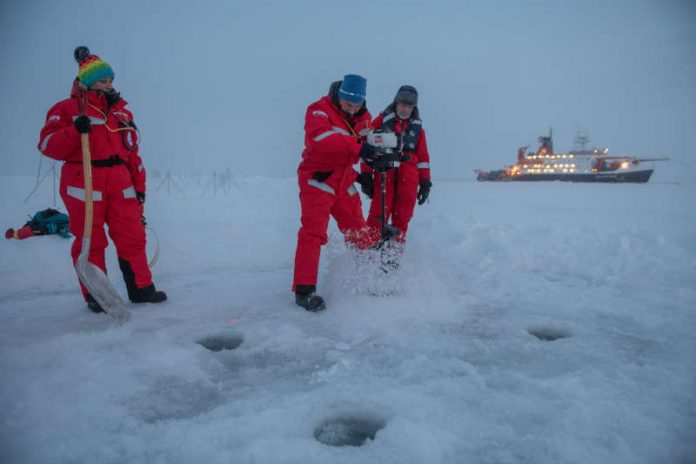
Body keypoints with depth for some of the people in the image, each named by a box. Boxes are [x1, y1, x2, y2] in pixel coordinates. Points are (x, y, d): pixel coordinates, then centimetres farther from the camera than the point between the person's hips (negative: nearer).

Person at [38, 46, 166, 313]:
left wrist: (139, 186, 14)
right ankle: (95, 296, 13)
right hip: (83, 183, -4)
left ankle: (141, 288, 13)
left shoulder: (121, 111, 18)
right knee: (90, 241, 2)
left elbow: (132, 153, 18)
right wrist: (75, 130, -23)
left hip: (120, 182, 4)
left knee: (133, 236, 3)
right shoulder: (67, 109, 3)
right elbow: (48, 145, -6)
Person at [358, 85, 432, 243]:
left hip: (409, 178, 3)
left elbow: (423, 156, 18)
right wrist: (366, 175, -3)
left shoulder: (417, 128, 17)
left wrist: (425, 182, 10)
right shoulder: (381, 121, 8)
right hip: (384, 175, -3)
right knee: (378, 215, -11)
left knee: (402, 217, 2)